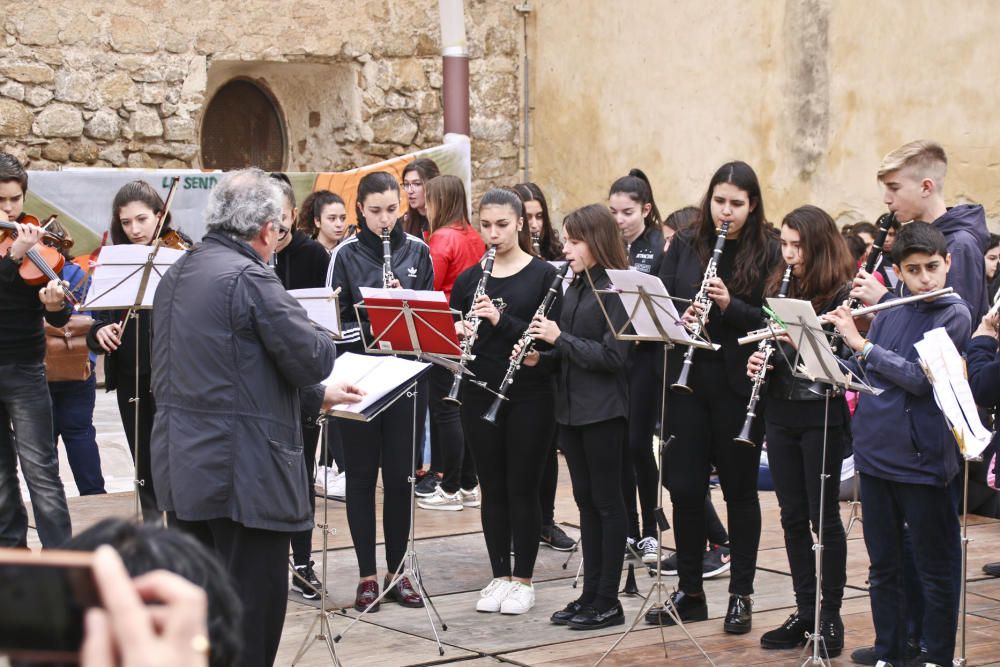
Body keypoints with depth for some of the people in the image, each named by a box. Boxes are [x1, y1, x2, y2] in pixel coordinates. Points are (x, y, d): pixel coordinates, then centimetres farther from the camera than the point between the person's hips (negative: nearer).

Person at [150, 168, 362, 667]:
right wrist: (325, 338, 7)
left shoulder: (179, 273, 12)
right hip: (243, 473, -9)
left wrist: (317, 396, 23)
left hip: (183, 468, 9)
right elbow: (313, 359, -15)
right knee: (252, 610, -1)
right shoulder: (249, 277, -17)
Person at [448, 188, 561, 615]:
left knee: (522, 488, 1)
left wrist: (502, 321, -23)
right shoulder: (469, 279, 7)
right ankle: (499, 576, 18)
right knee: (493, 487, 9)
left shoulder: (543, 275, -3)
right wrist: (457, 334, -14)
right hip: (480, 394, 3)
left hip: (529, 395, -3)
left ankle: (523, 581, 11)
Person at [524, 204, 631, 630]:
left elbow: (613, 356, -19)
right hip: (571, 406, 8)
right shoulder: (574, 287, 12)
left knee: (607, 500, 0)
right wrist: (540, 355, -1)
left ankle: (608, 603, 6)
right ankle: (590, 594, 19)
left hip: (603, 410, -8)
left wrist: (559, 338, -18)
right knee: (586, 500, 12)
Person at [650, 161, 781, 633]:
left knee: (739, 489, 7)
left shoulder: (766, 253, -3)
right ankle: (689, 592, 18)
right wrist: (679, 319, -16)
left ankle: (741, 595, 17)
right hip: (689, 381, 3)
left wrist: (730, 304, -23)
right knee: (685, 487, 5)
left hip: (739, 385, -3)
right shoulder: (685, 245, 6)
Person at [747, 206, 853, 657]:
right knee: (793, 516, 10)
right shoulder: (780, 289, 9)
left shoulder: (840, 295, -10)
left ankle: (830, 616, 10)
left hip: (821, 416, -6)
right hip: (781, 413, 6)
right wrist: (756, 361, -6)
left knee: (824, 516, 1)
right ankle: (804, 611, 19)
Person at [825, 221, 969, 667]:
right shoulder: (889, 312, 8)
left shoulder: (954, 315, -8)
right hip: (876, 455, 6)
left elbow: (920, 378, -19)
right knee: (883, 567, 14)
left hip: (922, 460, -6)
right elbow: (859, 373, 16)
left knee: (935, 572, 5)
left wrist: (861, 343, -17)